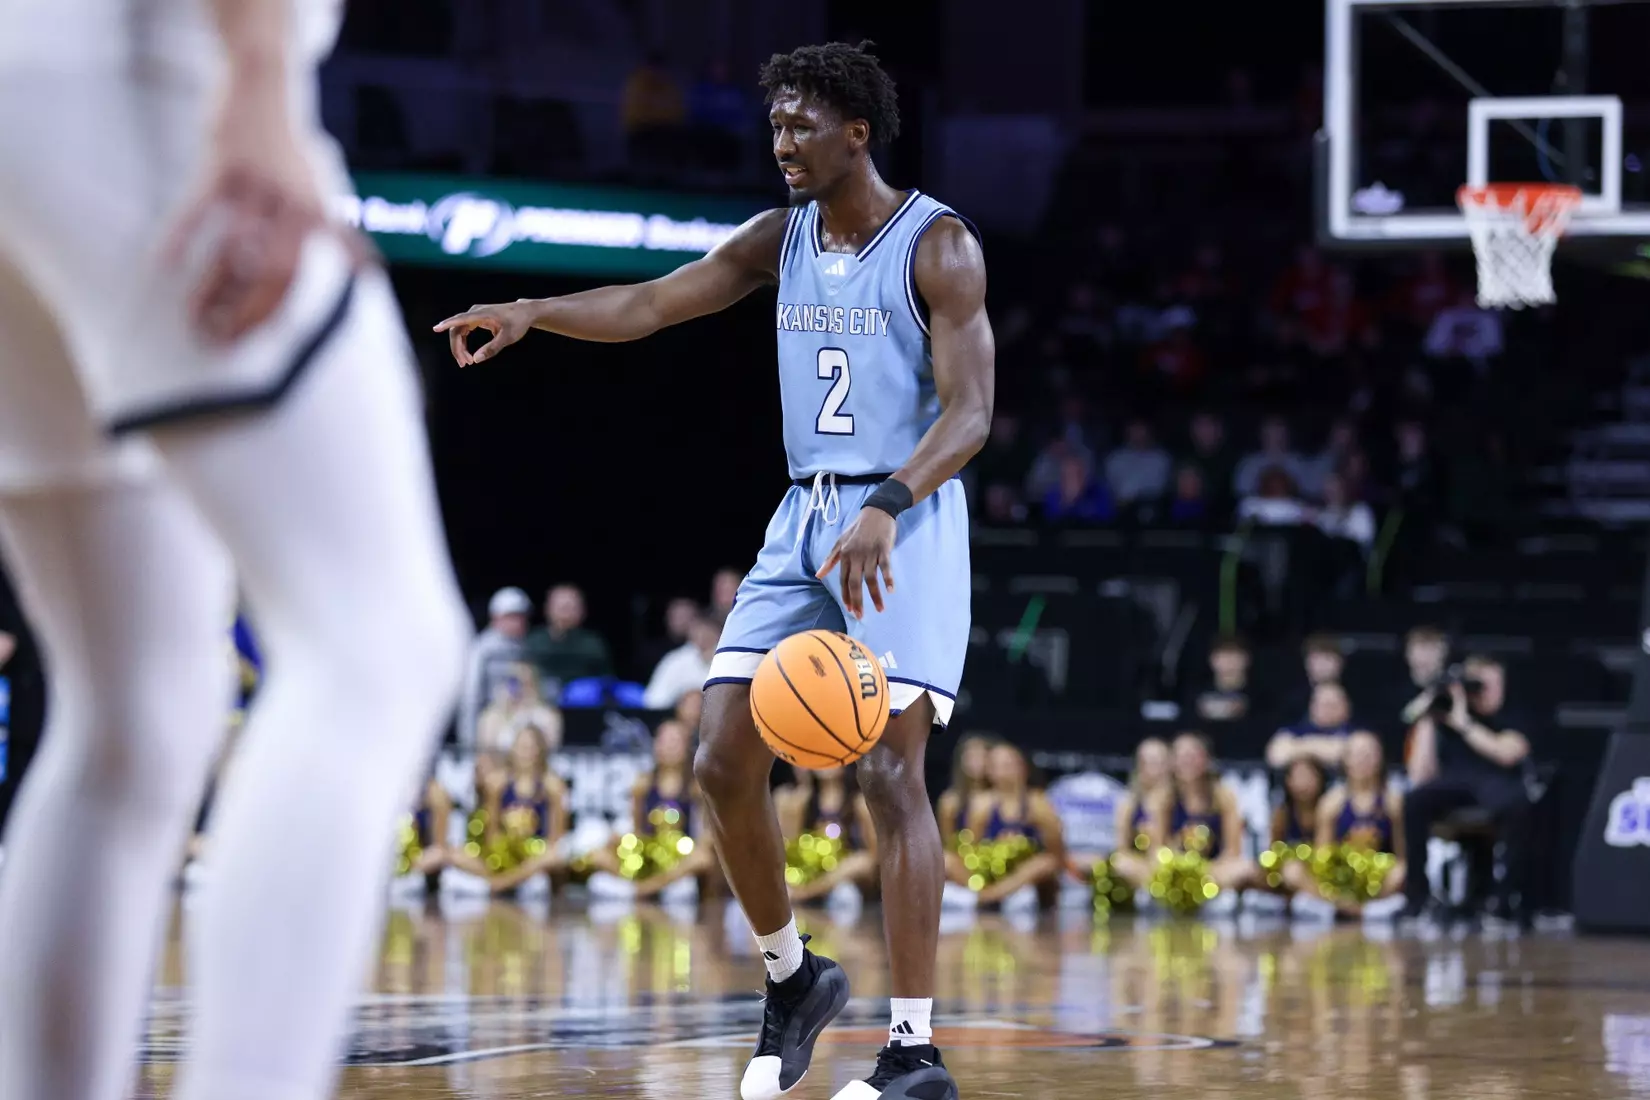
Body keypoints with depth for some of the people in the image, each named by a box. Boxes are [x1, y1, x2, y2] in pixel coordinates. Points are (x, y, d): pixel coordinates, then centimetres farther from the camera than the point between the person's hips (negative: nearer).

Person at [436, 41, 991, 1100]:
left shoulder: (939, 247, -10)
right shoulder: (782, 238, 10)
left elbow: (970, 412, -17)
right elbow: (648, 305, 9)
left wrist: (885, 513, -32)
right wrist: (531, 312, -9)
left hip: (906, 521, -7)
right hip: (804, 517, 7)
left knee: (889, 767, -16)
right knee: (726, 759, -1)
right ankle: (794, 976, 20)